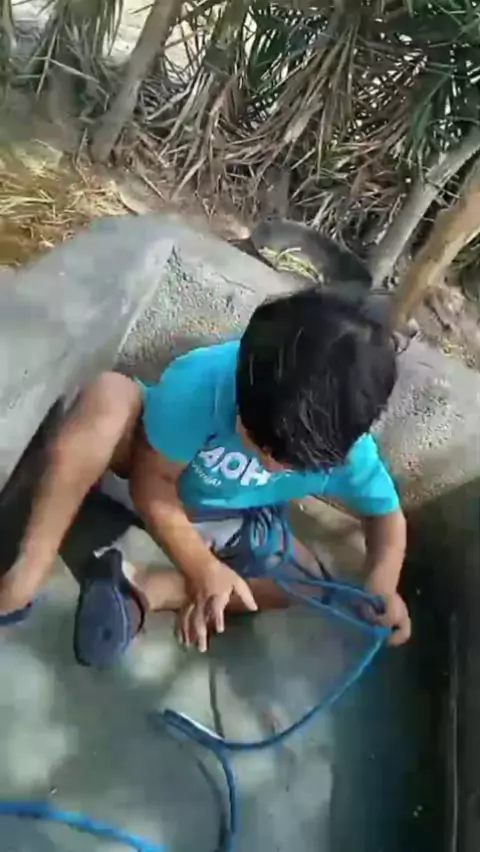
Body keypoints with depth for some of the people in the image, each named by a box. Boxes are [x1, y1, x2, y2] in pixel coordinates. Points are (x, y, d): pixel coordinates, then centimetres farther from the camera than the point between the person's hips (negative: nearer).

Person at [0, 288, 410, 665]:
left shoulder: (348, 447, -29)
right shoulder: (203, 381, -38)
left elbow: (387, 514, -11)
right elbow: (153, 480, -26)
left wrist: (383, 588, -30)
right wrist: (203, 567, -34)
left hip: (231, 516, 3)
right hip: (153, 474, -3)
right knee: (111, 394, -33)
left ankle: (143, 590, -19)